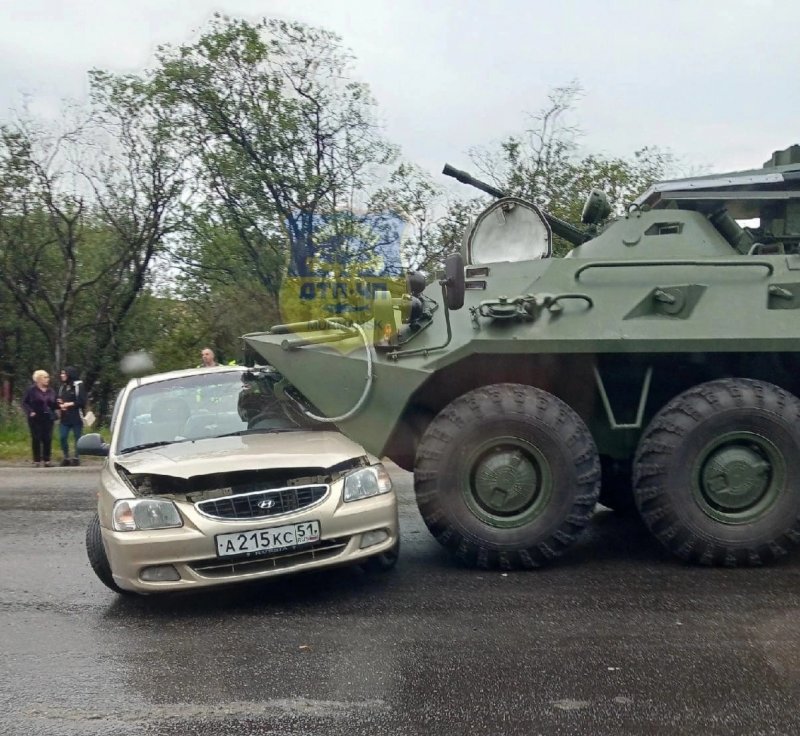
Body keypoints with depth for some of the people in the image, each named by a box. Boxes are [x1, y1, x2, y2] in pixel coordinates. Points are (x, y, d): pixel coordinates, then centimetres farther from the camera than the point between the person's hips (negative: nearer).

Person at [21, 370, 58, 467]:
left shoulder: (51, 391, 10)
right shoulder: (31, 390, -3)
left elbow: (54, 404, 17)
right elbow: (24, 402, -2)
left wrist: (58, 403, -5)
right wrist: (30, 412, -15)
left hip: (48, 419, 4)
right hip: (36, 419, -3)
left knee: (48, 439, 1)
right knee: (36, 439, 0)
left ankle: (47, 460, 7)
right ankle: (37, 460, 5)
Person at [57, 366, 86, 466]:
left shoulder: (78, 386, -6)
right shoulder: (62, 387, 13)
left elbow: (82, 401, -11)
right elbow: (59, 399, 20)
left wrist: (70, 404, -13)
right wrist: (60, 404, -1)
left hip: (76, 417, -5)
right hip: (65, 418, 5)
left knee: (77, 437, 2)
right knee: (62, 437, -2)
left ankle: (76, 458, 11)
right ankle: (66, 458, 10)